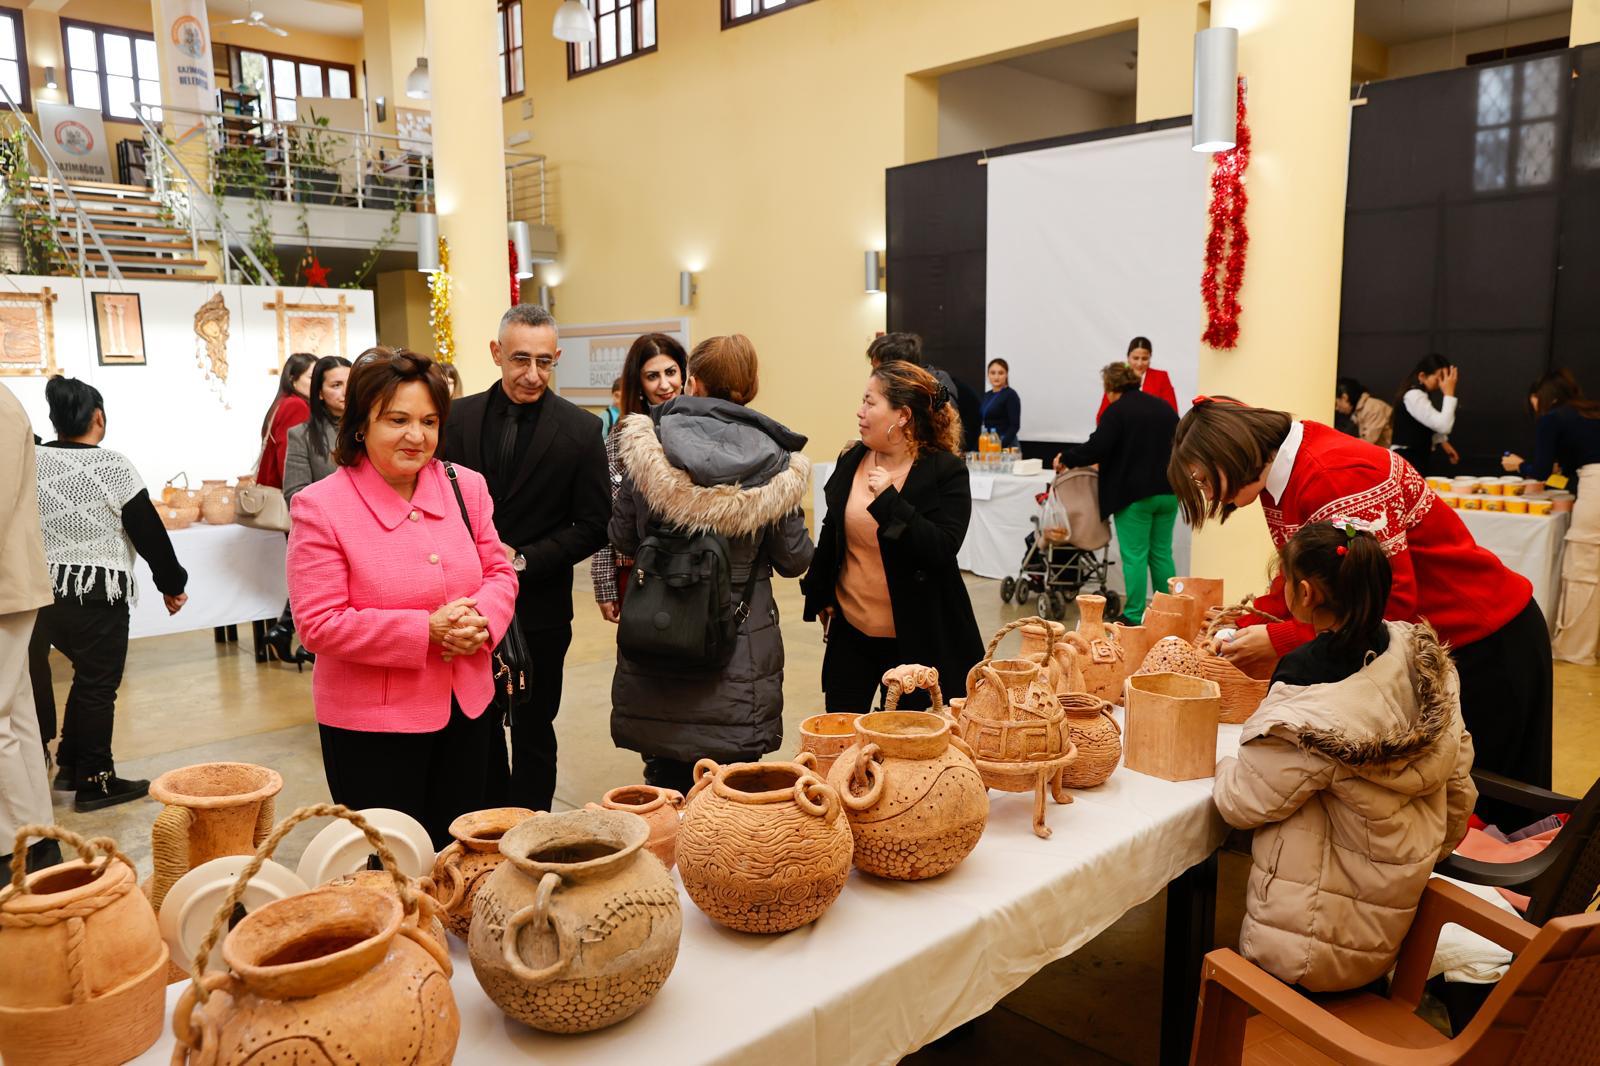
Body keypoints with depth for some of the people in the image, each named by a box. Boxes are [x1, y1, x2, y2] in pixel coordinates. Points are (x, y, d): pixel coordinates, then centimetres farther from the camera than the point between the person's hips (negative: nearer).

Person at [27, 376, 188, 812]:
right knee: (97, 684, 4)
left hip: (41, 590, 5)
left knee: (85, 674, 20)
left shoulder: (30, 461, 3)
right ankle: (93, 781, 12)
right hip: (97, 594, -5)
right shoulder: (112, 465, -10)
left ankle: (70, 765, 26)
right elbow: (149, 532, -7)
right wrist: (172, 583, 3)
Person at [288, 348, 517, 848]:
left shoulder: (465, 486, 0)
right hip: (371, 725, -4)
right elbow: (319, 624, -16)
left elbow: (498, 571, 8)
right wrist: (424, 630, -22)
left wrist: (480, 620, -14)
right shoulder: (320, 507, -13)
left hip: (467, 709, 5)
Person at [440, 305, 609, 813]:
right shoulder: (460, 417, 1)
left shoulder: (581, 429, -6)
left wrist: (523, 561, -15)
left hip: (539, 611, -2)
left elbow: (593, 526, -5)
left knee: (533, 732, 11)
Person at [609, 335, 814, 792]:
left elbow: (622, 540, 1)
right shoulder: (775, 463, -8)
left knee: (664, 778, 16)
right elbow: (793, 560, -3)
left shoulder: (647, 445, -7)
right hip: (739, 647, -1)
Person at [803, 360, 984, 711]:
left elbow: (943, 549, -23)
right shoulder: (852, 459, 2)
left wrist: (889, 500, -28)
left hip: (914, 636, -5)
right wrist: (819, 596, 20)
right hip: (850, 627, 5)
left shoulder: (946, 471, -13)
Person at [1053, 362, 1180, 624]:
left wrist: (1065, 459, -3)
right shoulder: (1163, 407, 12)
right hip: (1167, 492, 7)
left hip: (1135, 494, -7)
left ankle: (1134, 617, 1)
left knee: (1135, 556, -2)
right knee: (1162, 553, 14)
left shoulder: (1117, 411, -10)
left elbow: (1096, 447, -17)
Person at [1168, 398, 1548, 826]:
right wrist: (1244, 629, -8)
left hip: (1485, 641, -9)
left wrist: (1278, 641, -26)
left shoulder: (1334, 474, -29)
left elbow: (1393, 600, -29)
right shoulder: (1279, 483, 1)